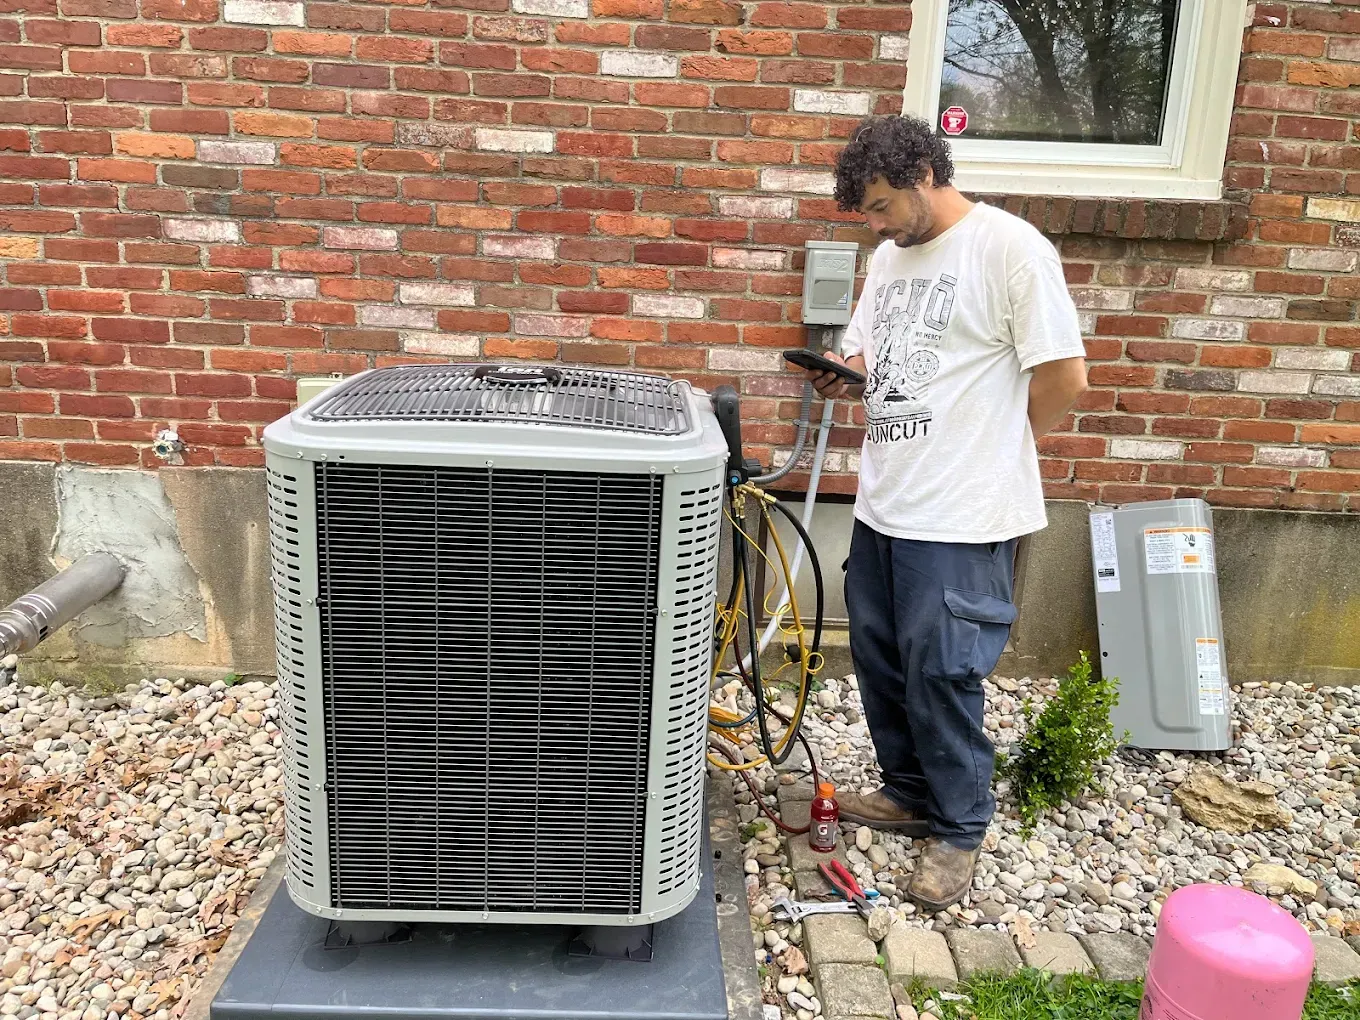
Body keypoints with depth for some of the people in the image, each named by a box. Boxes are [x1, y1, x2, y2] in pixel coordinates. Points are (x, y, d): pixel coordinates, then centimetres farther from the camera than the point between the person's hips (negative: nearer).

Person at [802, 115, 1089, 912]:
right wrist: (843, 377, -2)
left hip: (962, 516, -8)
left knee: (943, 675, 1)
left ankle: (961, 831, 22)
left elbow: (1065, 376, -12)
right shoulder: (891, 257, 12)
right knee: (880, 660, 17)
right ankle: (910, 792, 37)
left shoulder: (1010, 248, -12)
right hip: (883, 503, 8)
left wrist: (989, 450, -1)